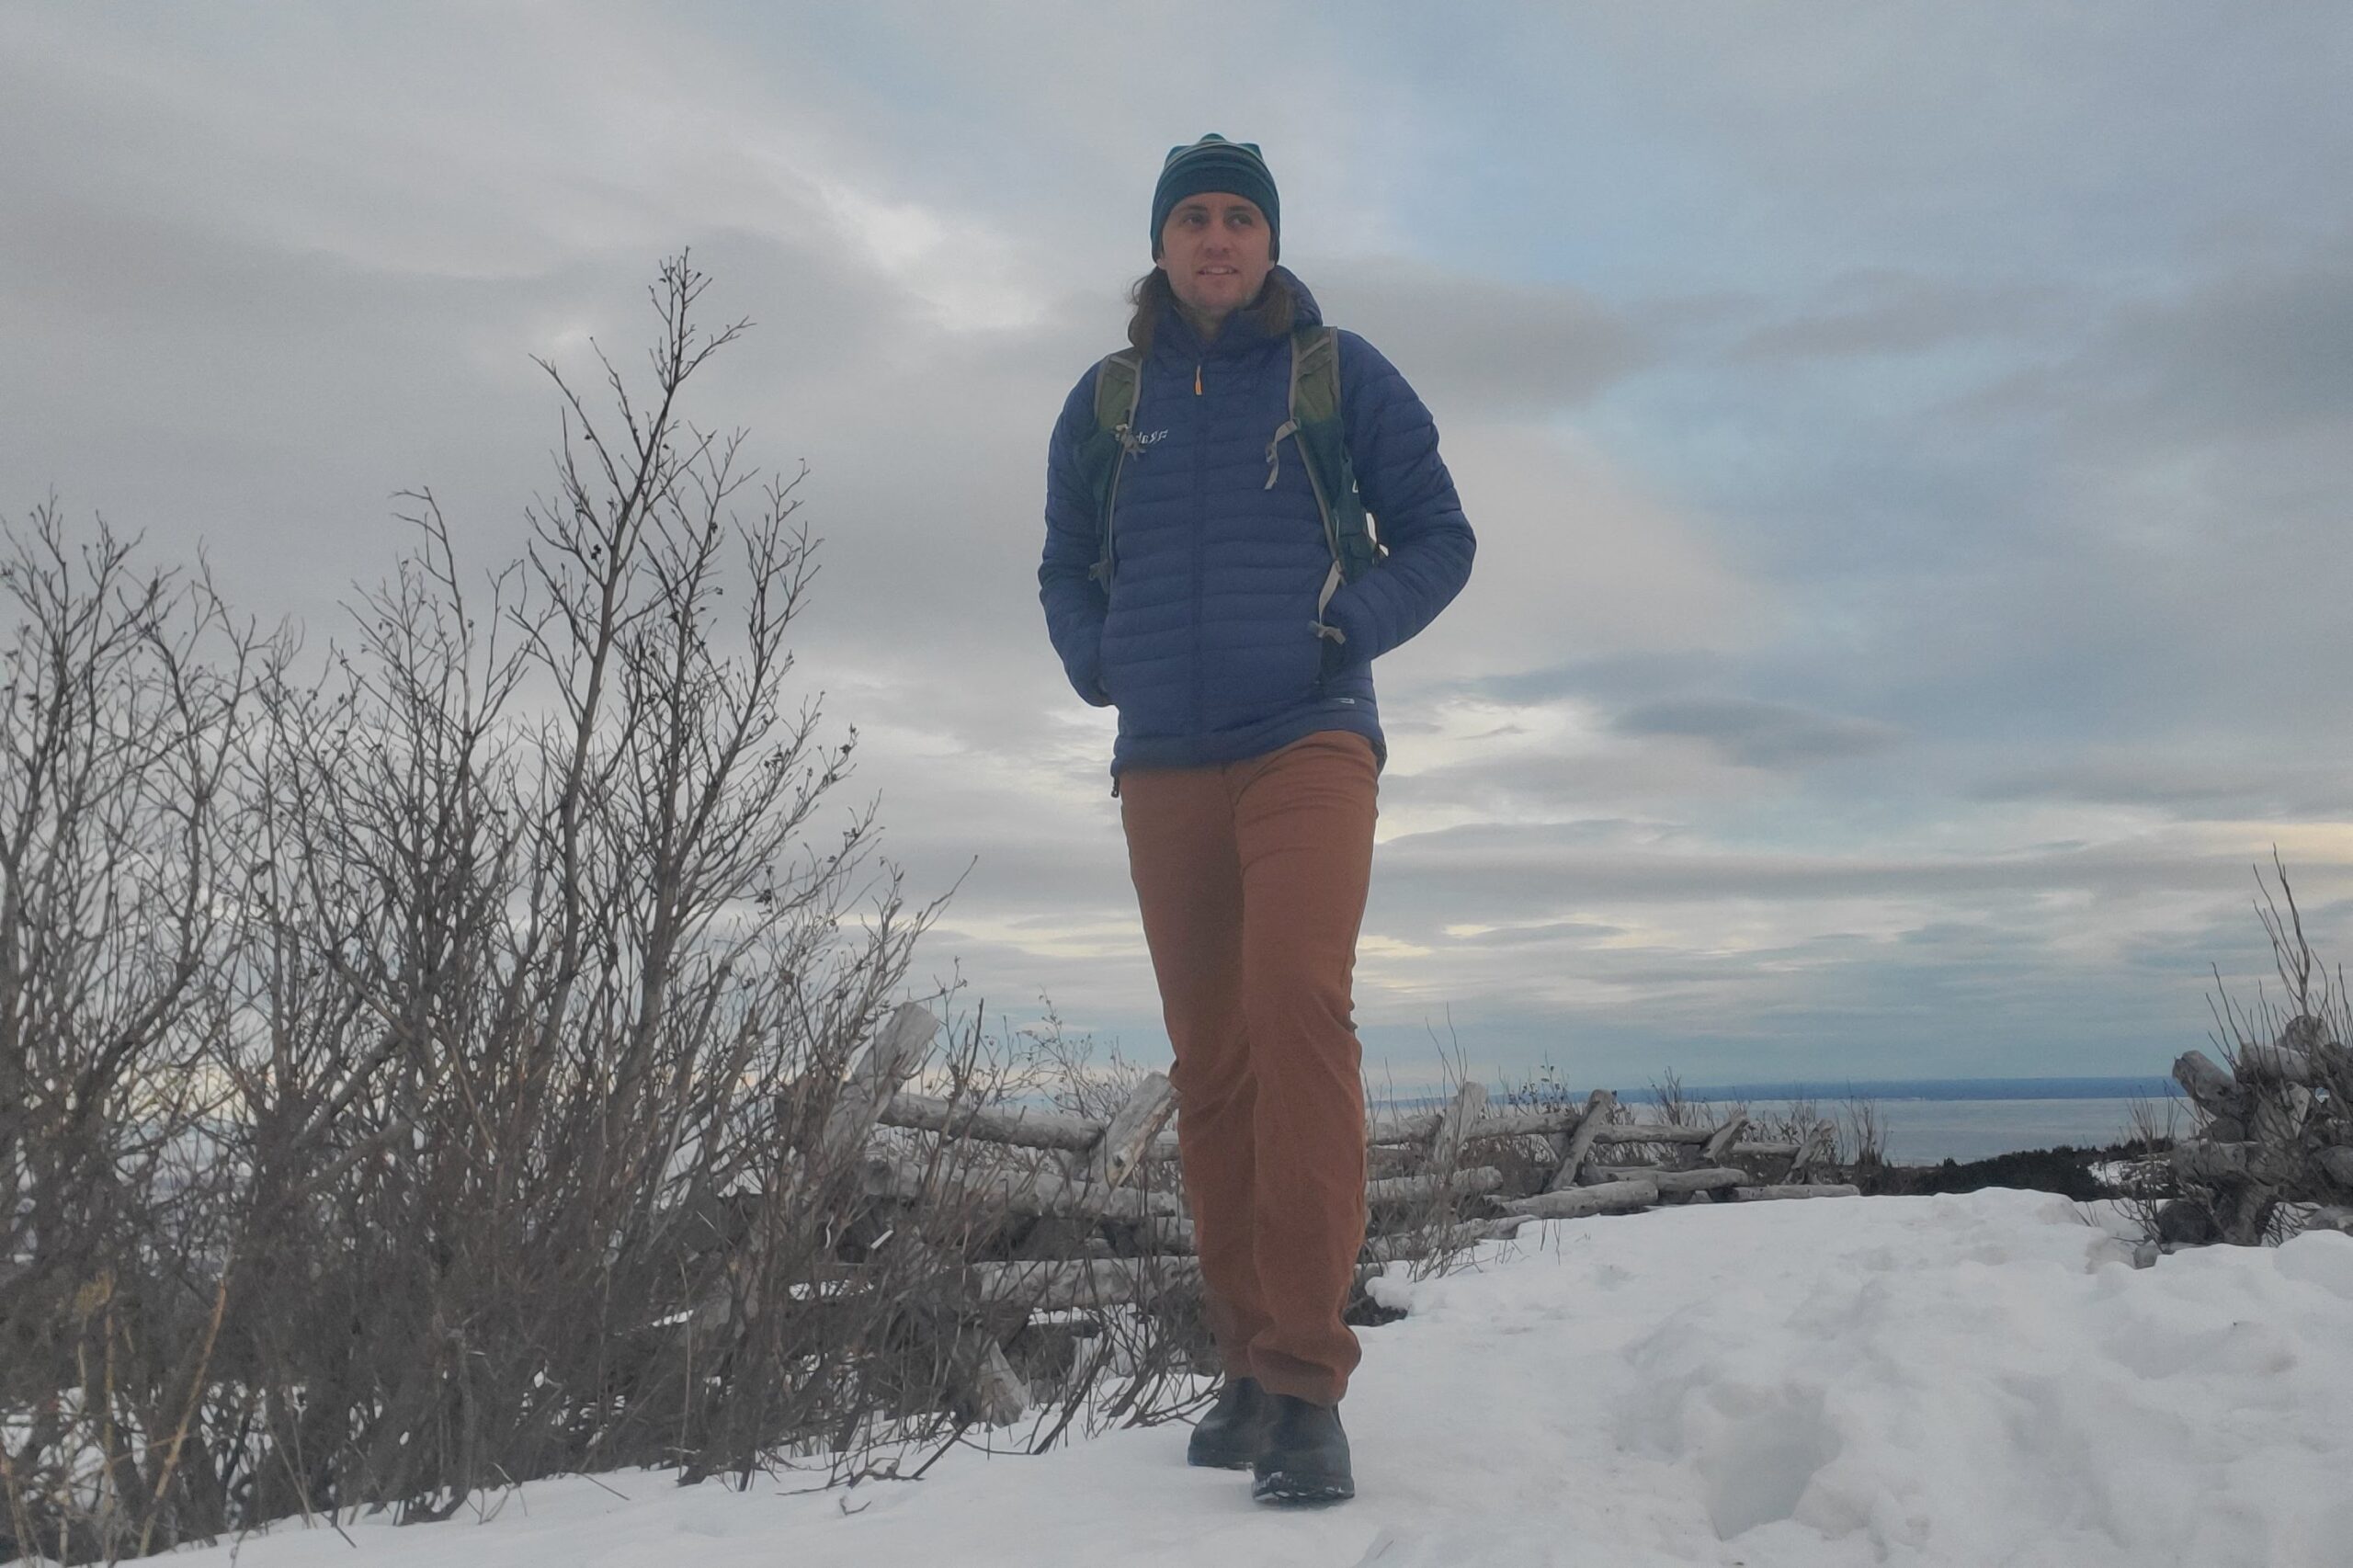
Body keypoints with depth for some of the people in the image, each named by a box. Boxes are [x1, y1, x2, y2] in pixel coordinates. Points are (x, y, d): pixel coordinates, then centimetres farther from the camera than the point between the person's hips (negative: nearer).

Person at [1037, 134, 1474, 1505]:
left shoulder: (1343, 372, 8)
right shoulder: (1106, 398, 14)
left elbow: (1440, 537, 9)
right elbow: (1066, 569, 23)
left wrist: (1350, 623, -9)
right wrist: (1097, 663, 3)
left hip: (1308, 745, -3)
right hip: (1162, 766, 3)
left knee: (1300, 1009, -22)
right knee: (1211, 1066, 4)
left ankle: (1307, 1379, -16)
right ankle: (1252, 1365, 15)